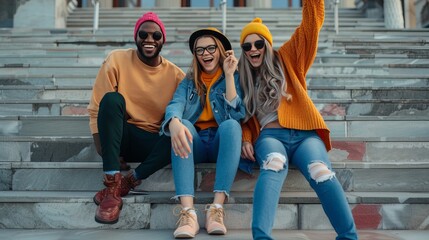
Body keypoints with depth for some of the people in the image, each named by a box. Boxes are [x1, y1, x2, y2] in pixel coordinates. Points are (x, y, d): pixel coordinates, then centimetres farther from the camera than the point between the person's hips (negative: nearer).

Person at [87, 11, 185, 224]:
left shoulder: (176, 75, -1)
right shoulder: (117, 60, -4)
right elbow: (96, 108, -6)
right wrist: (102, 147, -16)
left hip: (154, 143, 1)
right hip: (120, 136, -1)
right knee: (112, 98, -29)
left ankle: (125, 184, -21)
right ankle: (112, 186, -34)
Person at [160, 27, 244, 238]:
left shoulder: (234, 77, 8)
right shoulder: (189, 80, 12)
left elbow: (237, 114, -9)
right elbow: (175, 105, -11)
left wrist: (229, 75, -11)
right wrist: (174, 122, -35)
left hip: (221, 143, -1)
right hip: (195, 143, 1)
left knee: (231, 125, -33)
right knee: (183, 125, -31)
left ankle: (216, 208, -40)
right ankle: (187, 212, -45)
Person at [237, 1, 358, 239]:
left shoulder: (286, 59, 18)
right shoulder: (242, 78, 22)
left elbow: (312, 23, 12)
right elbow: (243, 116, 21)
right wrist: (246, 139, 1)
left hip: (304, 134, 1)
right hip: (269, 136, 0)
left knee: (320, 170, -32)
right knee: (274, 165, -37)